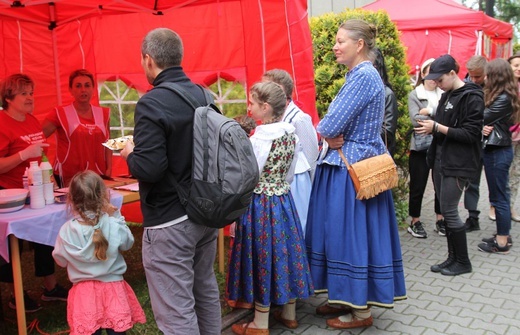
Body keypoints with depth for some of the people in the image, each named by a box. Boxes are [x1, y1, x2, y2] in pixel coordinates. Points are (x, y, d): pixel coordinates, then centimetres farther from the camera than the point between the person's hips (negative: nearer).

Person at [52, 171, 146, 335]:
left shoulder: (67, 230, -13)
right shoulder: (114, 225, -16)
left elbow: (60, 260, 2)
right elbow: (128, 244, 5)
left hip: (84, 292, 1)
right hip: (112, 288, 0)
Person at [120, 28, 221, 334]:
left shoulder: (151, 104, -18)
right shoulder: (203, 95, 4)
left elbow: (149, 170, -25)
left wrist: (130, 153, -3)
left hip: (169, 222, -8)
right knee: (206, 291, 23)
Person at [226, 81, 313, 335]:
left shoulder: (260, 138, -19)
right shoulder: (290, 133, 4)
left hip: (261, 205, -7)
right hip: (284, 200, 7)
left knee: (263, 257, 2)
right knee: (284, 251, 16)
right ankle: (289, 313, 30)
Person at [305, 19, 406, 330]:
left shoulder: (364, 76, -18)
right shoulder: (358, 75, 14)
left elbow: (329, 126, -22)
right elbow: (343, 124, 14)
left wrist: (328, 136, -2)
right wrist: (333, 138, -5)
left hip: (353, 167, -10)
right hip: (349, 163, 10)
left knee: (353, 234, -1)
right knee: (344, 233, 16)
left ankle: (361, 311, 13)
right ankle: (348, 298, 29)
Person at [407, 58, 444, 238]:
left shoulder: (444, 94, 7)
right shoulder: (414, 95, -1)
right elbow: (415, 120, -14)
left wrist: (430, 111, -15)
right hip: (420, 147, -3)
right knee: (418, 186, 5)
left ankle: (440, 220, 27)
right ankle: (415, 222, 19)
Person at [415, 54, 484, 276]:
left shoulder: (472, 97, -12)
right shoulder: (446, 96, 13)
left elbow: (470, 134, -17)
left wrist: (437, 127, -21)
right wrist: (431, 127, -1)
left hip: (458, 164, -8)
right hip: (441, 160, 8)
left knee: (449, 211, -5)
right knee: (446, 211, 10)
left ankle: (463, 262, 10)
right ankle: (453, 257, 21)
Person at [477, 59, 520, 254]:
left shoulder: (503, 99, -19)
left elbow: (481, 118, -18)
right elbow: (489, 120, 9)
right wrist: (486, 127, -11)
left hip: (497, 151, -10)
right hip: (497, 149, 10)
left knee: (499, 197, -1)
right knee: (501, 195, 17)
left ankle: (502, 243, 9)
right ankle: (503, 235, 28)